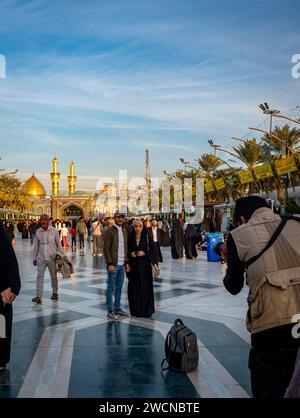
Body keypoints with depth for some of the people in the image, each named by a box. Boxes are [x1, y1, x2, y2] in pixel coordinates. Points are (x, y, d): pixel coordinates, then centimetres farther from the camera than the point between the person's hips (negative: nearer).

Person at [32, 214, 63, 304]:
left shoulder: (54, 231, -6)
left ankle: (55, 293, 29)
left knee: (54, 276, 11)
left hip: (52, 257, -1)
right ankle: (39, 296, -4)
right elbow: (36, 246, 9)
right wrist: (34, 258, 10)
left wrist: (61, 255, 0)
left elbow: (59, 244, 1)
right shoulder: (38, 231, 1)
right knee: (39, 276, -5)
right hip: (41, 258, 1)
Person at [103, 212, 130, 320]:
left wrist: (126, 262, 13)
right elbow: (106, 249, -12)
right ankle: (110, 311, 8)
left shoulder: (124, 231, 14)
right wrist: (110, 264, -18)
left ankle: (117, 308, 24)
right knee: (111, 288, 0)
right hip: (113, 264, -7)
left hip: (122, 264, 7)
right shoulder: (109, 231, -8)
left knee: (119, 287, 13)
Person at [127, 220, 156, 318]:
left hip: (145, 265, -2)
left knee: (145, 287, -1)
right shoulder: (130, 238, 4)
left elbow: (153, 251, -1)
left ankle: (145, 310, 10)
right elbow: (127, 250, 11)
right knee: (134, 287, 3)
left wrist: (144, 253, -15)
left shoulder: (148, 237, -2)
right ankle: (135, 310, 15)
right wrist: (131, 254, -9)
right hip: (133, 265, 2)